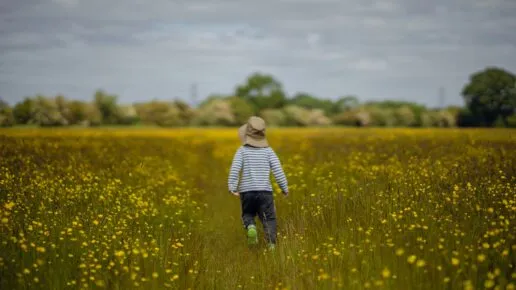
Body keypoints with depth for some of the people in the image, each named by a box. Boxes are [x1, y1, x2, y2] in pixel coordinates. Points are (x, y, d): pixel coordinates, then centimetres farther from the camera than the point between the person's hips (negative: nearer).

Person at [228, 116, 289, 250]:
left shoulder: (242, 150, -1)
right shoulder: (268, 150, 2)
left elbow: (235, 169, -14)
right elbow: (278, 170, -2)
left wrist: (232, 187, -16)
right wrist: (285, 188, 8)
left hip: (246, 190, 0)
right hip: (265, 190, 0)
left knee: (248, 215, 21)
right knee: (269, 219, 4)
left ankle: (251, 227, -12)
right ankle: (271, 244, -15)